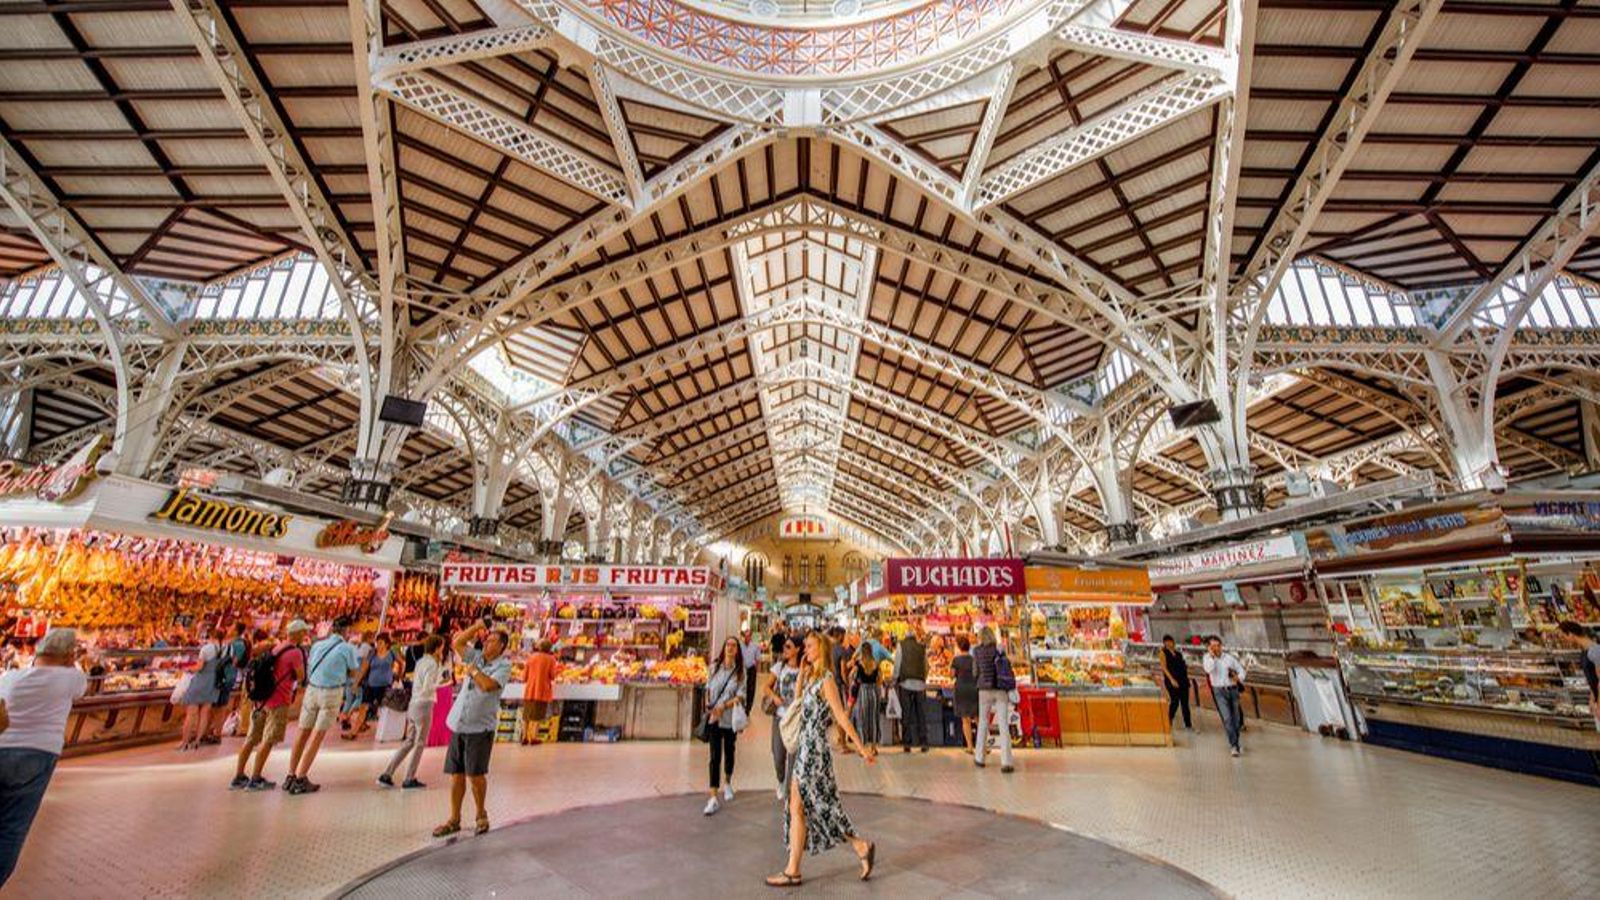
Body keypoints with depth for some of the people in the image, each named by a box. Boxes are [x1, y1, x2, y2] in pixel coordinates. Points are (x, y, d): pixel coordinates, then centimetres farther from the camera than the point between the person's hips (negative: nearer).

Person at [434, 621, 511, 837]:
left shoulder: (503, 666, -8)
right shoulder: (477, 657, 12)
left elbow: (488, 685, -23)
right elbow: (457, 643, 11)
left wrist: (473, 670, -9)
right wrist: (476, 626, 4)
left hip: (480, 728, -6)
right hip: (458, 725, 6)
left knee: (475, 774, -2)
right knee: (456, 774, 10)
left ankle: (481, 815, 18)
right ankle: (454, 820, 21)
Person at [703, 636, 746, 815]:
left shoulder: (740, 671, -4)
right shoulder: (715, 667, 2)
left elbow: (740, 695, -8)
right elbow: (708, 688, 9)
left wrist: (723, 706, -19)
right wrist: (708, 706, -4)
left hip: (730, 718, 0)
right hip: (713, 718, 0)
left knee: (729, 752, 17)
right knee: (715, 756, -5)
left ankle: (727, 784, 41)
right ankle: (714, 798, -2)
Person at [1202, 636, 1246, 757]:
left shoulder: (1229, 657, 4)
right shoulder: (1208, 658, -2)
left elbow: (1241, 669, 10)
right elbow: (1209, 669, -19)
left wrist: (1239, 678, -10)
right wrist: (1212, 656, -17)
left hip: (1233, 690, 3)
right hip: (1220, 692, -3)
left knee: (1236, 718, 9)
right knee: (1227, 718, -13)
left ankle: (1233, 741, 28)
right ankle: (1234, 745, -13)